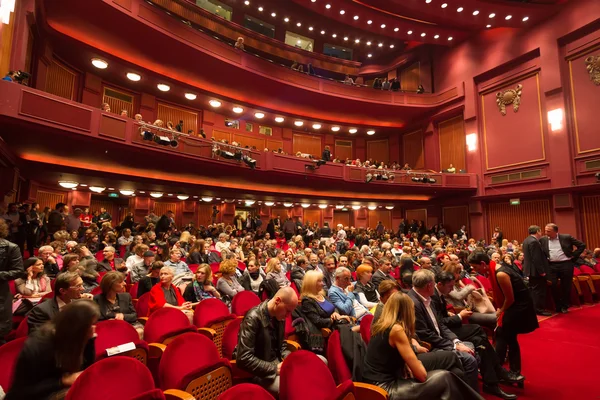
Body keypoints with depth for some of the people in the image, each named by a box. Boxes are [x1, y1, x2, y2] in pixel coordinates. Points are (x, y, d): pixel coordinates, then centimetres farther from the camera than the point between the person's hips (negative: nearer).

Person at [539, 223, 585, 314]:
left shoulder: (566, 237, -4)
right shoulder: (542, 240, 0)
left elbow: (582, 245, 3)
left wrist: (573, 256, -2)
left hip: (566, 265, -1)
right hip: (551, 266, 1)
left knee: (566, 286, 6)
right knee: (553, 286, -1)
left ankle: (565, 306, 22)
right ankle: (558, 306, 15)